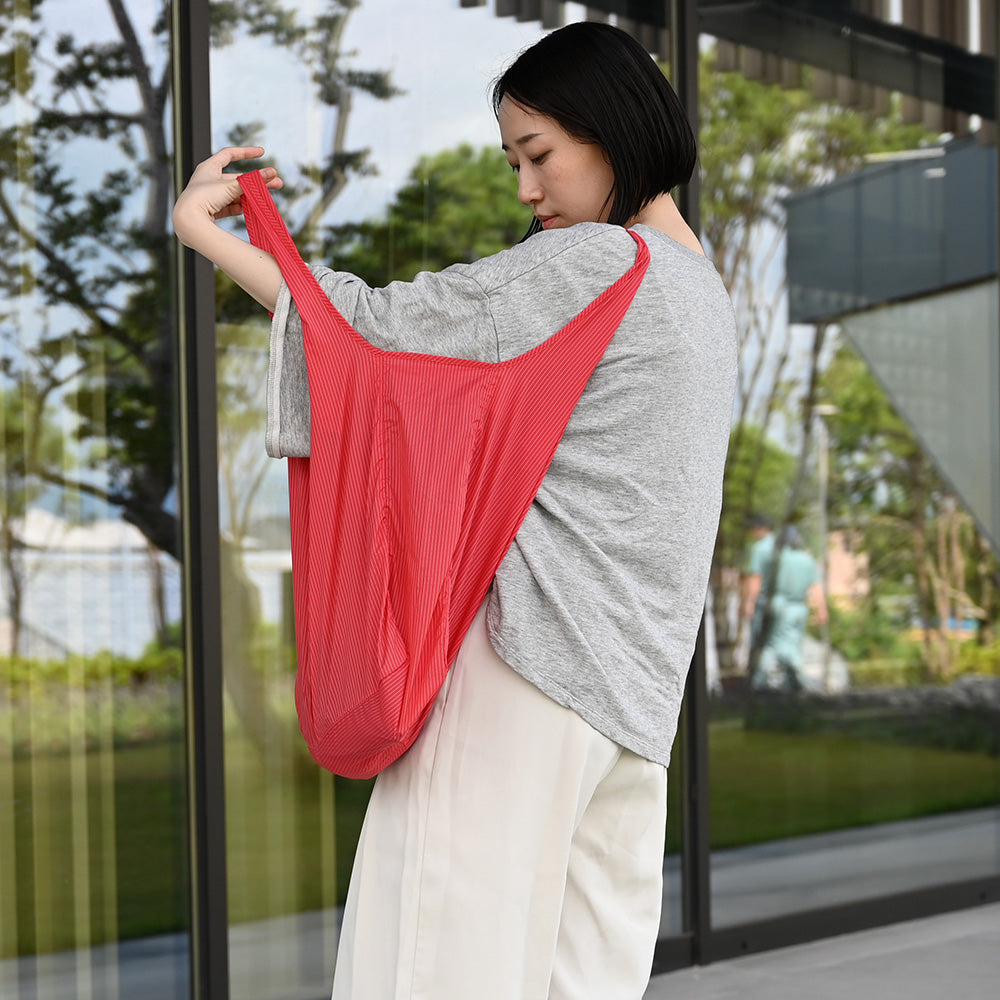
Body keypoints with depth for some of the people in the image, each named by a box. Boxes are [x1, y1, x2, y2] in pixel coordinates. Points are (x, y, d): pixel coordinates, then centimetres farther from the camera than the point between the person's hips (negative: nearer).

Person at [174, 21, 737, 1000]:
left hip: (531, 645, -9)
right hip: (627, 672, 9)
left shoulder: (588, 267, -12)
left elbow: (377, 328, -12)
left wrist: (200, 229, -6)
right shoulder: (699, 285, 16)